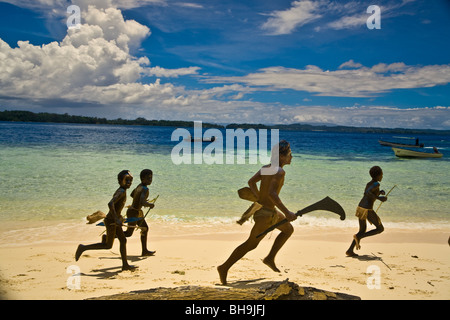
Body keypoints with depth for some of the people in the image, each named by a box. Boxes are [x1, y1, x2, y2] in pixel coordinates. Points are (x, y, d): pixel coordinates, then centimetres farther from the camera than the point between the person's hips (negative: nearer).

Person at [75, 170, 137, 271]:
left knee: (123, 240, 10)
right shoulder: (121, 192, -20)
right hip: (110, 221, -10)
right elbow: (110, 204, -33)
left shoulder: (121, 191, 11)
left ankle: (125, 265, 15)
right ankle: (83, 248, 8)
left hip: (114, 220, 10)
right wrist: (116, 219, -33)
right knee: (108, 245, 0)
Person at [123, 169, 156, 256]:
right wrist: (151, 205, -18)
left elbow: (132, 194, 22)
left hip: (137, 212, 10)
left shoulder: (140, 186, 5)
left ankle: (144, 251, 28)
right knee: (129, 233, 3)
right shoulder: (145, 189, -24)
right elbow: (143, 203, -37)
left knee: (145, 228, 19)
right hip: (133, 212, -10)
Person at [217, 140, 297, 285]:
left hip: (263, 208, 9)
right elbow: (272, 194, -32)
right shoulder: (280, 171, -21)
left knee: (289, 229, 24)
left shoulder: (266, 167, 5)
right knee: (251, 244, 3)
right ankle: (224, 268, 11)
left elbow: (251, 182, 11)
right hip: (266, 214, -9)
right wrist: (287, 212, -28)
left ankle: (270, 258, 26)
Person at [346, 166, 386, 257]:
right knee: (380, 229, 9)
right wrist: (379, 198, -18)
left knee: (362, 230, 19)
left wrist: (380, 192, 21)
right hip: (367, 210, -8)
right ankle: (358, 236, -8)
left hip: (360, 207, 9)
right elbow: (367, 193, -26)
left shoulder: (368, 184, 17)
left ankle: (350, 250, 9)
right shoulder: (376, 184, -10)